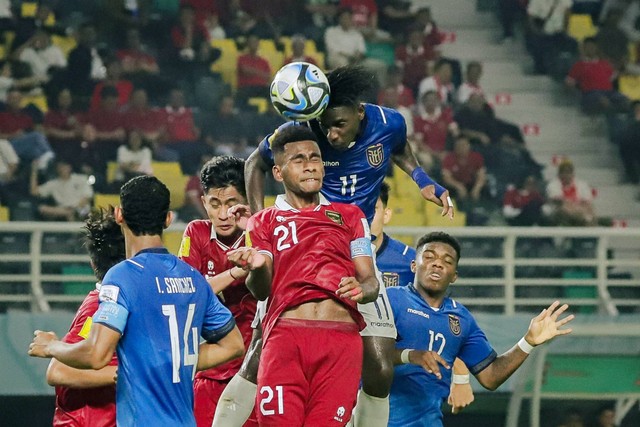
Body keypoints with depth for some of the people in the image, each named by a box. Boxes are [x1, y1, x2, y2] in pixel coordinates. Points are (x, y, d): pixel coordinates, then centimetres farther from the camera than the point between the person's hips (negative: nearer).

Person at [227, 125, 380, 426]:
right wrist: (257, 267, -19)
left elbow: (370, 281, 14)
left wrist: (361, 290, -11)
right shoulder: (264, 223, 18)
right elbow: (260, 290, 5)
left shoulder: (350, 216, 21)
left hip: (341, 337, 1)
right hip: (285, 335, -1)